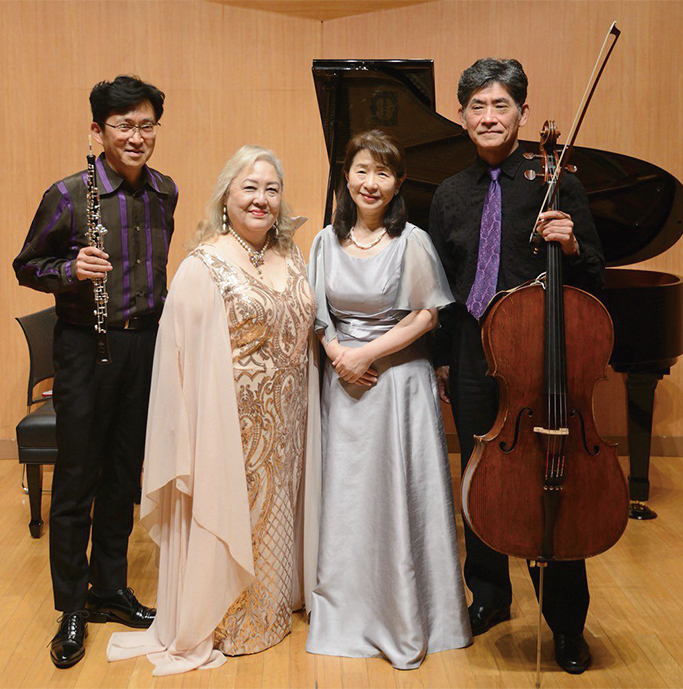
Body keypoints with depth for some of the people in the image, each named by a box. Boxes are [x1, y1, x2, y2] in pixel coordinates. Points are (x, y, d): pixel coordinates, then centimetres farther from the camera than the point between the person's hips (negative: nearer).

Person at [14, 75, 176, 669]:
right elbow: (27, 267, -2)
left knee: (124, 475, 13)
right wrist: (71, 269, -21)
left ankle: (111, 590, 30)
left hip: (147, 343, 5)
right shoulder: (68, 195, -10)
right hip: (86, 345, -4)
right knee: (75, 481, 2)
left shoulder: (165, 192, 5)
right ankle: (72, 610, 18)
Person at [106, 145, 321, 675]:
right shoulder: (204, 267, -12)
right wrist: (201, 429, -17)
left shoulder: (292, 259, 7)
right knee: (228, 507, 6)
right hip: (233, 415, -6)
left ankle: (272, 606, 38)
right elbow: (189, 354, -14)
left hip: (285, 418, 6)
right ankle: (220, 619, 27)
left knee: (275, 504, 18)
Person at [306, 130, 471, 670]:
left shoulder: (412, 241, -7)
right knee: (346, 494, 9)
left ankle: (406, 620, 20)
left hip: (399, 378, -4)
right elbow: (319, 315, 11)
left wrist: (367, 353, -13)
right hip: (344, 381, 4)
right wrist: (339, 354, -7)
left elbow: (426, 316, -7)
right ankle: (350, 612, 27)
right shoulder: (328, 241, 6)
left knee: (400, 495, 2)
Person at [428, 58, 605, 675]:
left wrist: (570, 246, -22)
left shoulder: (556, 185, -3)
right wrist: (441, 358, 13)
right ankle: (490, 596, 34)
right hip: (472, 361, 4)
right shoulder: (451, 195, 9)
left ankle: (566, 623, 20)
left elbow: (594, 278, -2)